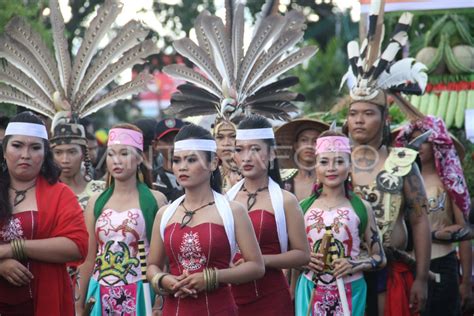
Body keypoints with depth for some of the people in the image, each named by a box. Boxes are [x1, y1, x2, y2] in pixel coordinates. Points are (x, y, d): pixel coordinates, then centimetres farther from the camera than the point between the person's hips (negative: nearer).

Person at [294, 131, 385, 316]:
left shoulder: (361, 208, 1)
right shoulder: (303, 207, 5)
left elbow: (380, 258, 5)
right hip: (311, 292, 1)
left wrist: (354, 264, -13)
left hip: (349, 294, -1)